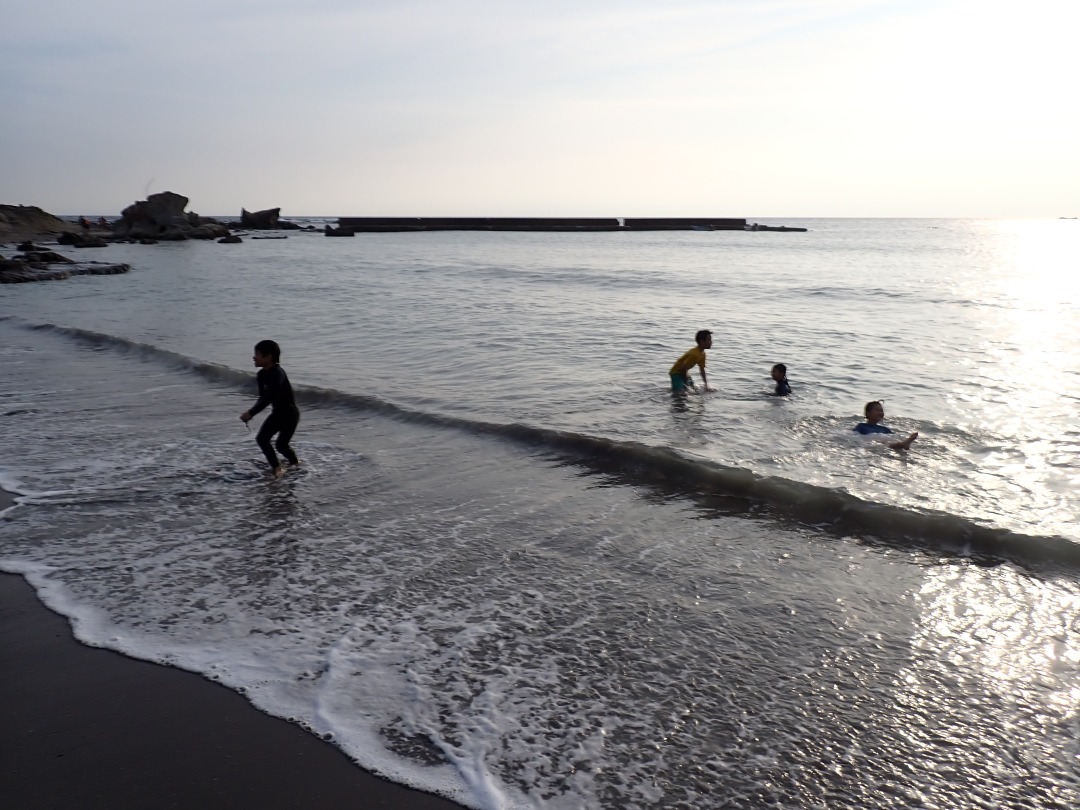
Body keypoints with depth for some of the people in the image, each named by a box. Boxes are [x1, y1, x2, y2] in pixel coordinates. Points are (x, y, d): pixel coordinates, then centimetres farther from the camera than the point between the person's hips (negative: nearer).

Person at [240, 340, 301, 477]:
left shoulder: (278, 373, -28)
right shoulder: (261, 375, -1)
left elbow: (269, 397, -34)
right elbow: (262, 397, 6)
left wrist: (251, 413, -35)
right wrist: (251, 412, -9)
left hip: (290, 414, -8)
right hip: (276, 413, 8)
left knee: (281, 445, -5)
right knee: (262, 439, -2)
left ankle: (296, 463, 22)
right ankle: (276, 466, 12)